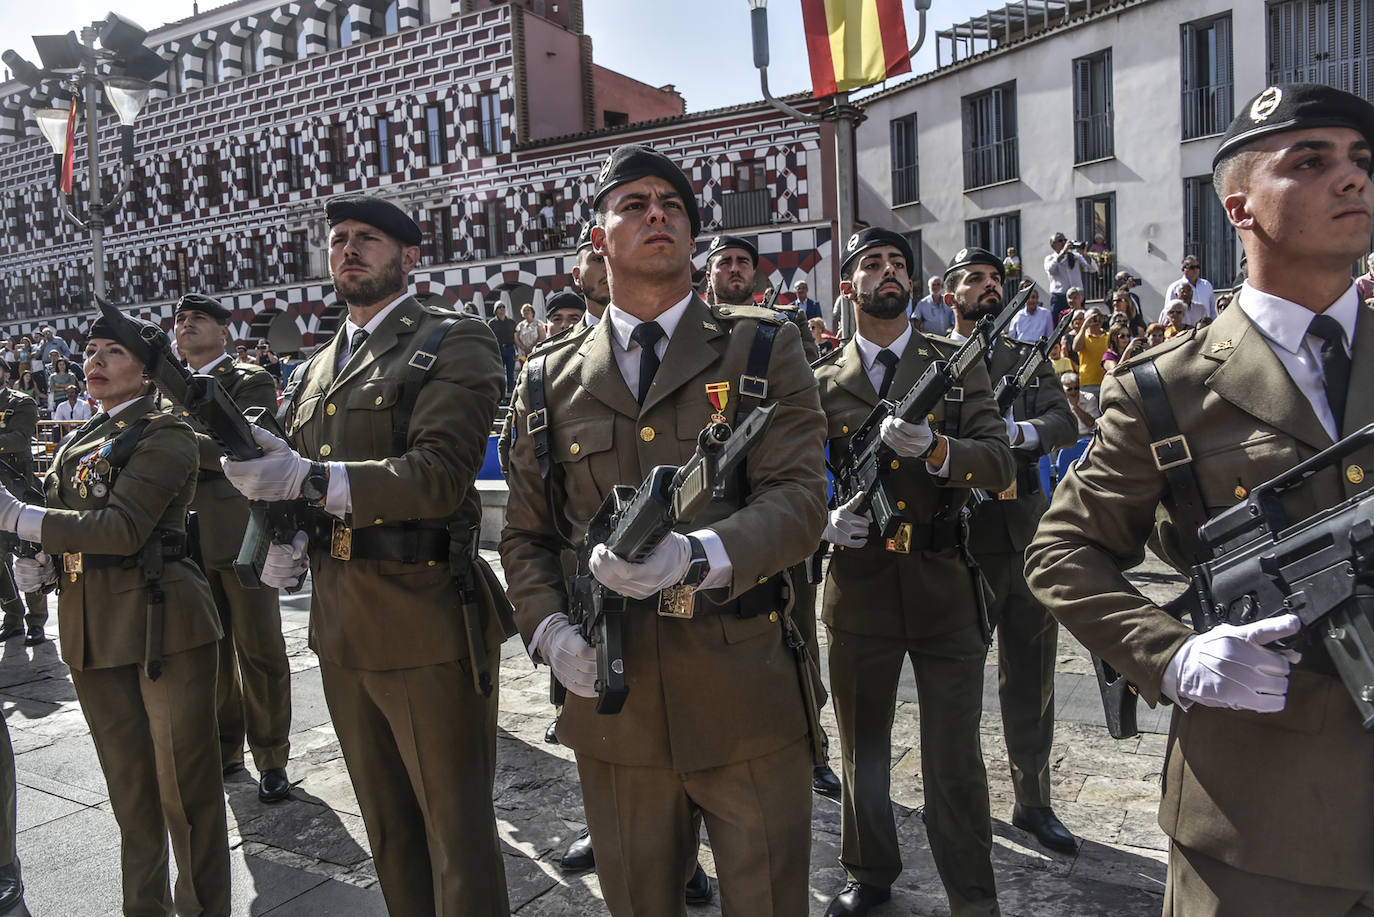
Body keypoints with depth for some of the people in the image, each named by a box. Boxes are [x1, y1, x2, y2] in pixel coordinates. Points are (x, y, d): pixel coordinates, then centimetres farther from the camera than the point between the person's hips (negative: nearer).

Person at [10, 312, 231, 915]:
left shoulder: (166, 436, -7)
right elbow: (67, 529, 23)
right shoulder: (78, 444, 17)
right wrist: (42, 564, 2)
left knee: (185, 786, 0)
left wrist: (15, 517, -16)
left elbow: (122, 528, -18)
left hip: (161, 624, -7)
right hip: (92, 632, 7)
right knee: (130, 786, 18)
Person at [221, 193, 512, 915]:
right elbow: (295, 475, 23)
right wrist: (284, 543, 2)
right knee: (387, 825, 21)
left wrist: (308, 480, -28)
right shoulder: (318, 367, 17)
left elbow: (440, 473, -19)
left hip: (425, 623, -7)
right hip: (340, 625, 7)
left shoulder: (455, 342, -6)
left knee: (456, 827, 3)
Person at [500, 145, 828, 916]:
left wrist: (696, 555, -28)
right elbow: (527, 535, 10)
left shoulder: (763, 347, 0)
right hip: (611, 696, 2)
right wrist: (550, 629, -9)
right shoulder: (551, 377, 7)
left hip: (746, 693, -2)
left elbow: (801, 498, -10)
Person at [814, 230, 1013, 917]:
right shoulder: (821, 380, 5)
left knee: (955, 761, 4)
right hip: (858, 588, 2)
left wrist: (932, 447, -27)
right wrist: (823, 519, -17)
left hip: (944, 585, -1)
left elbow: (999, 462, -8)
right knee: (862, 746, 17)